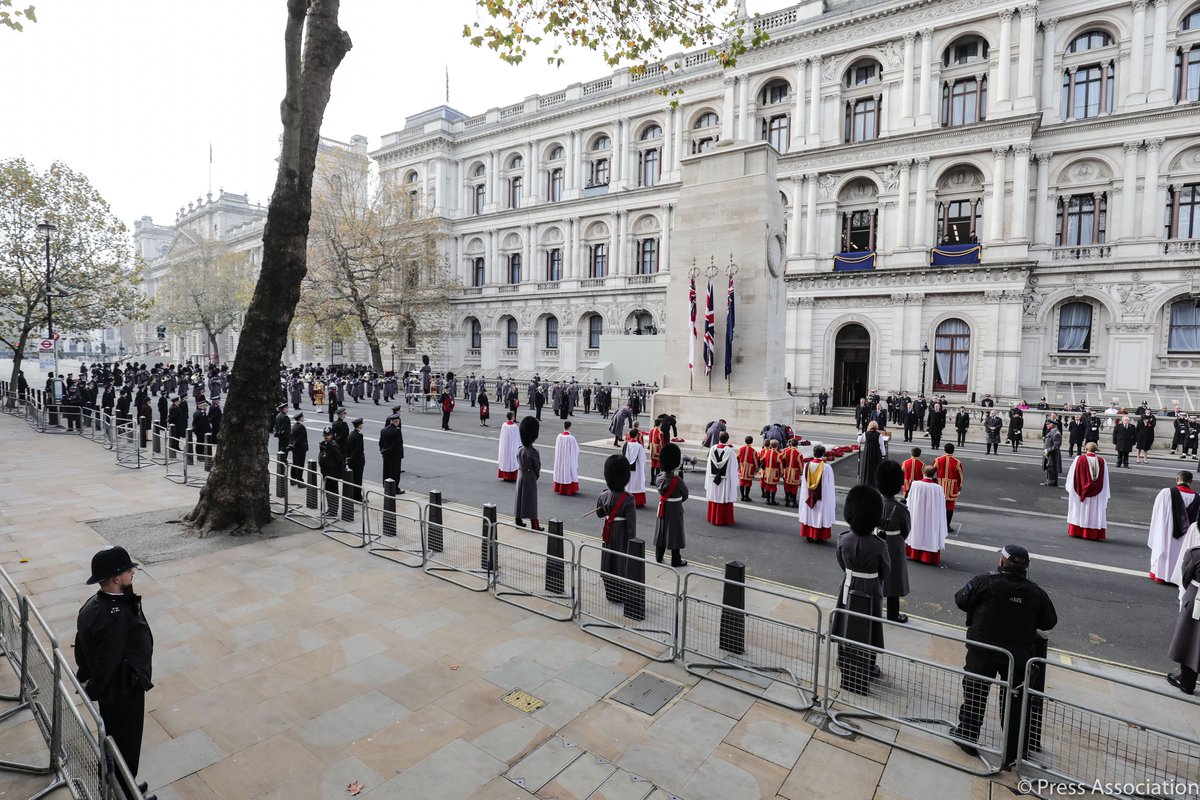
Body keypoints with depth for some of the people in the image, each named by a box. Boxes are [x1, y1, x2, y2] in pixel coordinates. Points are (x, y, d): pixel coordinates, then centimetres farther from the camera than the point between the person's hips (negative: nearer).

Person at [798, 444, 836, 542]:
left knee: (809, 515, 14)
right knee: (821, 516, 9)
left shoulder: (807, 465, -7)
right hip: (822, 497, -3)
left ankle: (809, 535, 22)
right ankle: (821, 536, 17)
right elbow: (830, 486, -10)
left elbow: (804, 483, 1)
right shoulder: (827, 467, -16)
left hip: (809, 497, 3)